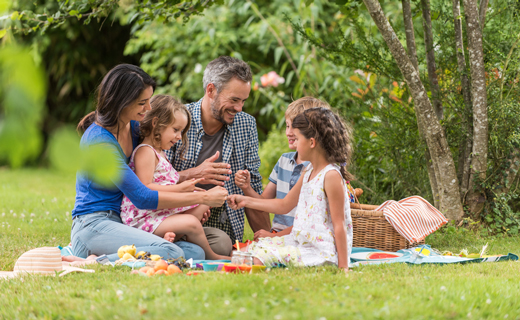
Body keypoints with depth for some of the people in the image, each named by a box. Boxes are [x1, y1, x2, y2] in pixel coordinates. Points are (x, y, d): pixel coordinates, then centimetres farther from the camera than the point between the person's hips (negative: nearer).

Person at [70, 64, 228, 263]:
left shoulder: (134, 127, 10)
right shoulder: (99, 140, -17)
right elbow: (142, 198, -19)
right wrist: (202, 198, -13)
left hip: (121, 224, 9)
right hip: (93, 226, -9)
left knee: (195, 253, -14)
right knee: (170, 252, -32)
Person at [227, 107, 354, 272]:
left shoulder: (331, 176, -16)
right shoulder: (309, 172, 14)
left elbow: (339, 225, -17)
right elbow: (285, 205, 26)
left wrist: (343, 267, -19)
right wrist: (246, 201, 24)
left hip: (321, 251, -10)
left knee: (262, 257, -23)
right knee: (254, 247, 4)